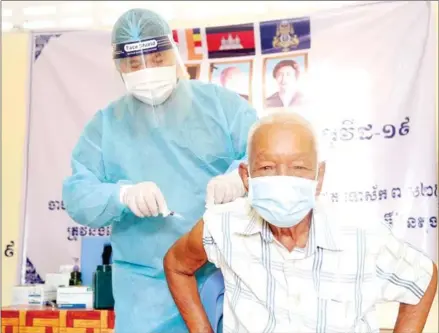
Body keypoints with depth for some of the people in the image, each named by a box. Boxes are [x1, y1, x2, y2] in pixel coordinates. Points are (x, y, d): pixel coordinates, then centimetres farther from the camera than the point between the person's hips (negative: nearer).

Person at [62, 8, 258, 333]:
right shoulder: (105, 123, 8)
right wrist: (123, 195, -22)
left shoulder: (221, 102, 4)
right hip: (146, 285, 1)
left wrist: (241, 175, -26)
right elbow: (77, 196, 0)